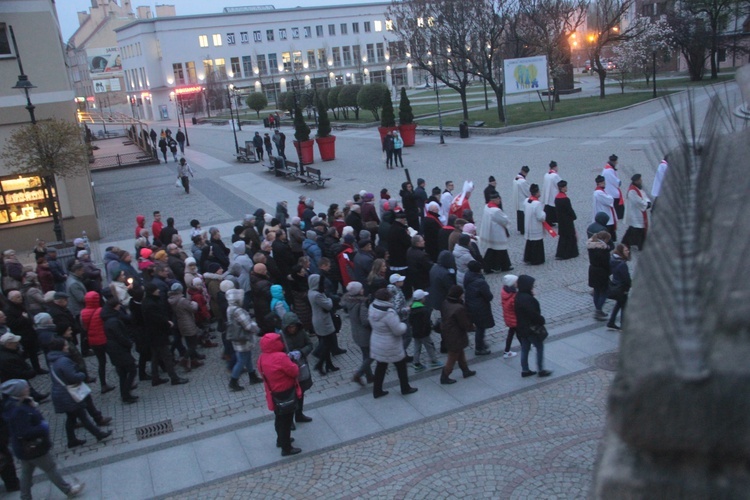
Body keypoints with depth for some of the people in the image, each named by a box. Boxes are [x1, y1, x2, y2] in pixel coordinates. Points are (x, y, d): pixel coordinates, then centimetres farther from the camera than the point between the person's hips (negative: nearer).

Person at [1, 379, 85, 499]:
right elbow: (24, 433, -34)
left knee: (26, 472, 20)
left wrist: (31, 405, -5)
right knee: (51, 468, 7)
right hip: (34, 448, -9)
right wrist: (43, 427, -23)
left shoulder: (12, 404, -1)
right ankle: (68, 490, 22)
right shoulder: (19, 410, -33)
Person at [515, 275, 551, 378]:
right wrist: (541, 320, -10)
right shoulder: (527, 299, -27)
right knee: (540, 347, 7)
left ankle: (525, 370, 24)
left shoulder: (518, 296, 4)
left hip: (521, 328, 9)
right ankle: (540, 370, 14)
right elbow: (534, 314, -26)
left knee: (524, 349, 16)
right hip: (531, 328, -9)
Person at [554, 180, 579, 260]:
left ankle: (560, 254, 15)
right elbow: (570, 210, -17)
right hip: (567, 220, -8)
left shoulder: (556, 198, 3)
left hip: (560, 220, 8)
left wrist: (559, 218, 17)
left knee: (563, 236, 15)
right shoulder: (565, 199, -22)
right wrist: (574, 217, 0)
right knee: (570, 237, 5)